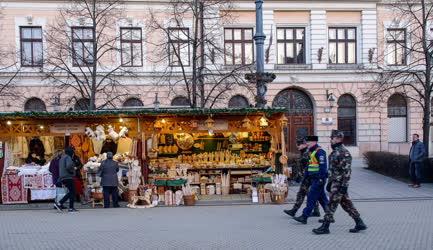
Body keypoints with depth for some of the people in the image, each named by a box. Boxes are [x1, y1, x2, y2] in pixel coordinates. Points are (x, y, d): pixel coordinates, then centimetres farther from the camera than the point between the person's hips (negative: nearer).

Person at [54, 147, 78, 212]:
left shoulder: (62, 158, 20)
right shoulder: (68, 157, -10)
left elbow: (61, 168, 26)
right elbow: (68, 166, -27)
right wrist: (72, 171, -9)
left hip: (63, 178, 10)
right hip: (68, 177, -10)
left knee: (71, 192, 13)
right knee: (72, 192, -4)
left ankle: (59, 203, 7)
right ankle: (71, 208, -3)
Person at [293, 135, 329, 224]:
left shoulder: (320, 152, -14)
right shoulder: (312, 152, 17)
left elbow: (323, 166, -21)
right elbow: (310, 165, 23)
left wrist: (321, 178, -24)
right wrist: (305, 176, 20)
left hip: (318, 179, -10)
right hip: (314, 179, 10)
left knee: (311, 198, -9)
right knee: (322, 198, 14)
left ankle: (304, 217, -8)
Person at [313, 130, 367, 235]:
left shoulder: (344, 153, -16)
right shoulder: (335, 152, 15)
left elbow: (347, 170, -20)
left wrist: (344, 185, -23)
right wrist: (329, 182, 22)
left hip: (339, 183, -10)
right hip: (335, 182, 10)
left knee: (331, 204, -5)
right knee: (346, 204, 12)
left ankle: (325, 227, 1)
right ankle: (360, 224, 18)